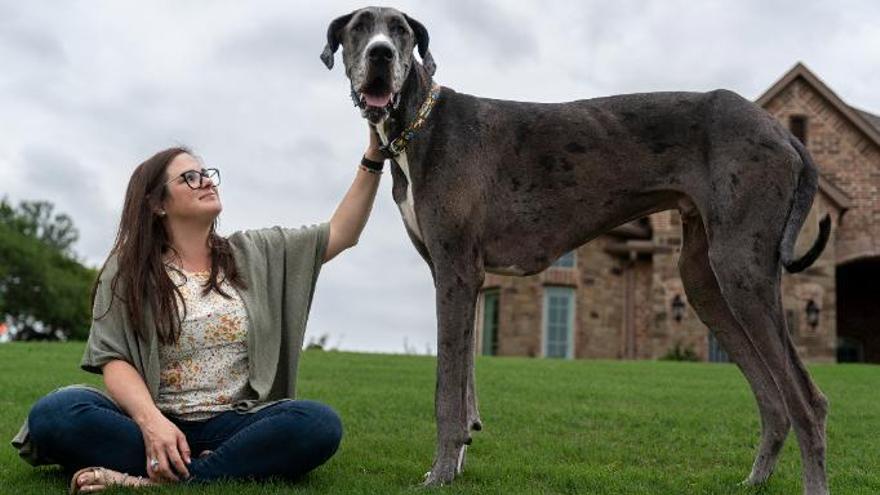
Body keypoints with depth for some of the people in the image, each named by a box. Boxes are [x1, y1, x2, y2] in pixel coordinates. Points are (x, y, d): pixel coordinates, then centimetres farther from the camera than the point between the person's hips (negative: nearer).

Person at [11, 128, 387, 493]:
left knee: (320, 424, -30)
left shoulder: (254, 254, 14)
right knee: (54, 412, -30)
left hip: (234, 425, 1)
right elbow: (115, 360, -4)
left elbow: (341, 234, 11)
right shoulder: (127, 271, 6)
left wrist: (373, 157, 1)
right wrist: (151, 421, -24)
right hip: (156, 423, -1)